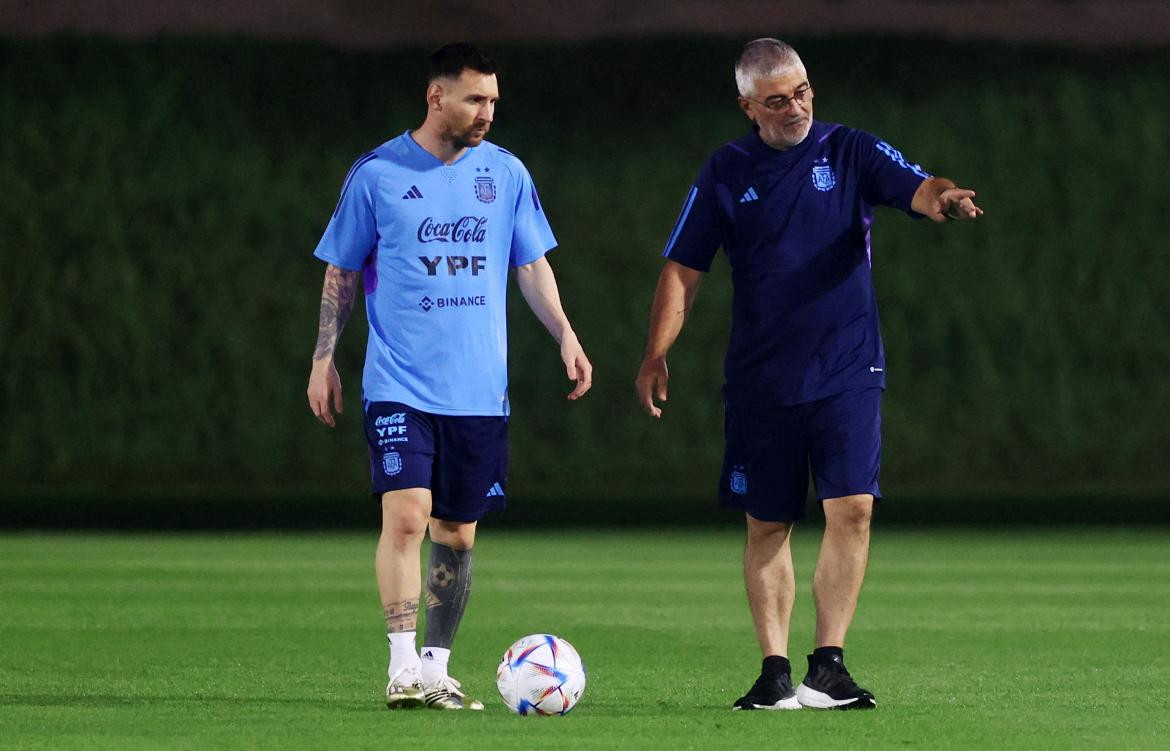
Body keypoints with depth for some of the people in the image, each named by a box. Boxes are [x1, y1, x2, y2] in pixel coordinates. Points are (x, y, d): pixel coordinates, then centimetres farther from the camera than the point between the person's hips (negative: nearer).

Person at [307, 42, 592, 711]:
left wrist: (567, 336, 0)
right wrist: (324, 359, 2)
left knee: (458, 536, 6)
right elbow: (342, 272, 6)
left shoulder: (507, 173, 6)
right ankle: (403, 668, -15)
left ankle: (435, 669, 16)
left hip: (480, 392, 3)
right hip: (400, 386, -3)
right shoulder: (377, 174, -1)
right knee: (407, 515, -17)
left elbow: (533, 266, 13)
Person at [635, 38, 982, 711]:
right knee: (768, 527, 4)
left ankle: (829, 665, -8)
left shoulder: (851, 152, 2)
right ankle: (775, 673, 11)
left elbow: (916, 188, -15)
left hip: (848, 371, -1)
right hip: (760, 381, 1)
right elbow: (684, 269, 6)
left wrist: (942, 198, -39)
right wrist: (658, 353, -4)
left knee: (853, 507, -13)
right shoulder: (727, 172, 5)